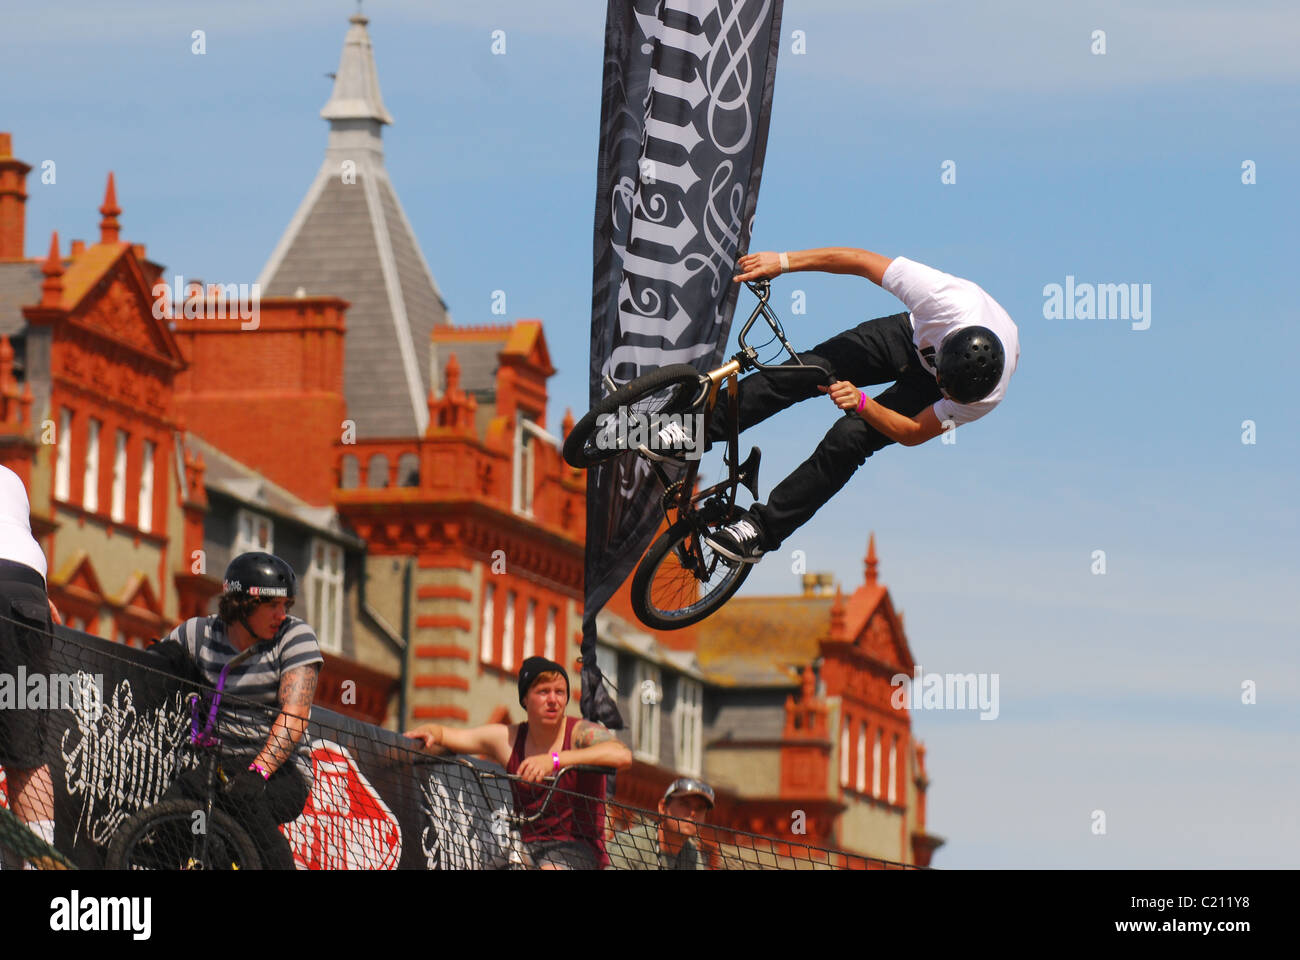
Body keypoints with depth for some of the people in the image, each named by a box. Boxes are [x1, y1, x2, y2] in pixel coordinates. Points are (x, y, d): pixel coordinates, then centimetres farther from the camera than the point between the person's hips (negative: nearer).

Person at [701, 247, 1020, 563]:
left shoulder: (990, 395, -39)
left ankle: (763, 530, -10)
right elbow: (860, 260, -30)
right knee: (803, 371, -13)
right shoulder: (947, 300, -43)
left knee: (850, 438, -20)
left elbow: (913, 433, -26)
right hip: (911, 334, 2)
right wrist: (784, 261, -30)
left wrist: (862, 403, -43)